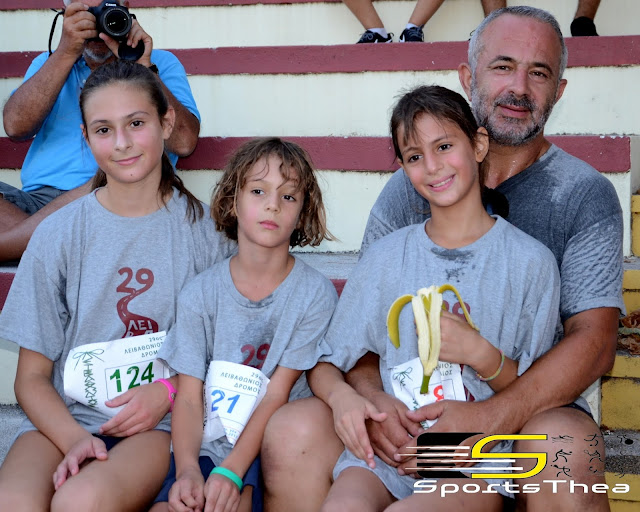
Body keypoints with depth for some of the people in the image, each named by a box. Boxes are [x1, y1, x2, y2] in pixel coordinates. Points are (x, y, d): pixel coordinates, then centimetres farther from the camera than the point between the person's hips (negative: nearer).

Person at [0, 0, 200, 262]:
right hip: (38, 199, 2)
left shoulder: (161, 63, 15)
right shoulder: (48, 63, 22)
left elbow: (184, 142, -4)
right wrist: (66, 53, -4)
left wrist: (143, 68, -7)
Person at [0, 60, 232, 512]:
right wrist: (74, 439, -14)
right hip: (64, 417, 1)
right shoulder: (58, 234, 2)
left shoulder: (202, 227, 2)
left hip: (161, 423, -1)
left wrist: (169, 391, -11)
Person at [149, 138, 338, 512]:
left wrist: (231, 471, -18)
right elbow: (189, 399, -1)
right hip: (205, 444, 2)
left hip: (270, 445, -2)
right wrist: (187, 470, -19)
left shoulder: (315, 293, -5)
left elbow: (278, 394, -8)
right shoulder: (201, 294, 1)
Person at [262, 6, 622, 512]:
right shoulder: (412, 186, 8)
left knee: (565, 452, -38)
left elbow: (595, 340, -9)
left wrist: (489, 417, -26)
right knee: (289, 435, -24)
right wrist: (369, 398, -19)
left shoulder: (586, 194, 1)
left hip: (534, 399, -2)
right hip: (406, 402, 2)